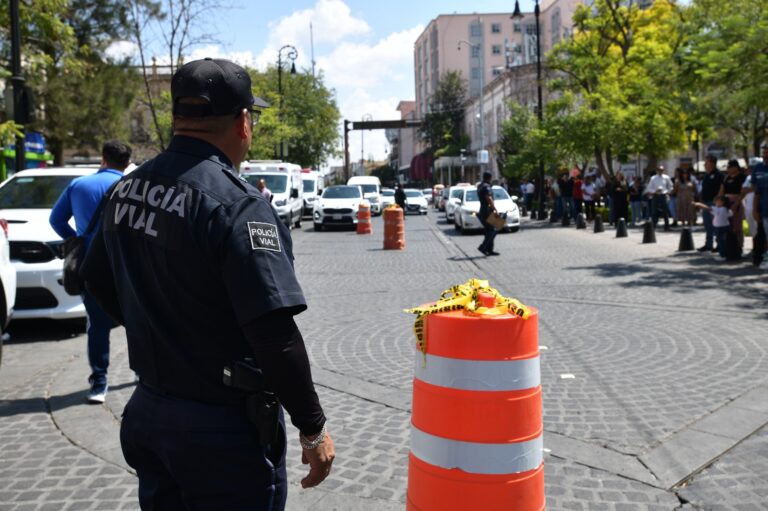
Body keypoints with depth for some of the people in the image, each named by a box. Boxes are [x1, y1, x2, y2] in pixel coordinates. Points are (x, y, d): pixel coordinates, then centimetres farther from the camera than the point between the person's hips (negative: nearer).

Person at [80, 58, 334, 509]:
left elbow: (99, 282, 14)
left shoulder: (127, 190, 1)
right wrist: (314, 429, -16)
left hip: (148, 410, 7)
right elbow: (274, 333, -26)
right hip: (224, 427, -7)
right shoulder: (235, 204, -22)